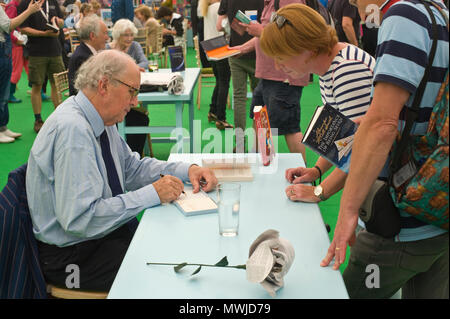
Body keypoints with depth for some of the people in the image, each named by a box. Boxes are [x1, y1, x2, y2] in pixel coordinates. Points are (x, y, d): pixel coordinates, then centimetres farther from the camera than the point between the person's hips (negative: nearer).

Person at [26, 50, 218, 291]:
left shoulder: (102, 121, 2)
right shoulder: (72, 130, -26)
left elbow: (131, 167, 14)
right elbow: (80, 219, -30)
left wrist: (186, 170, -1)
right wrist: (152, 194, -25)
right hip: (71, 256, -8)